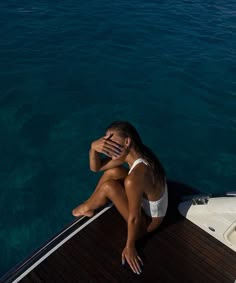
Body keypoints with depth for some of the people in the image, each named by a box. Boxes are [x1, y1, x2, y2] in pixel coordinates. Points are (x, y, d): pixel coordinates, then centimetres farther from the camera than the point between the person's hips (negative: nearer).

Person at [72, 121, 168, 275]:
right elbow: (96, 167, -7)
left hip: (147, 221, -7)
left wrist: (130, 247, -10)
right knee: (113, 172, -1)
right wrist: (94, 147, -27)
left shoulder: (134, 179, -39)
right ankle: (90, 203, 21)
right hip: (148, 202, 8)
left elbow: (134, 218, -26)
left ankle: (87, 208, 15)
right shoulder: (136, 152, -13)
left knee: (108, 187, -18)